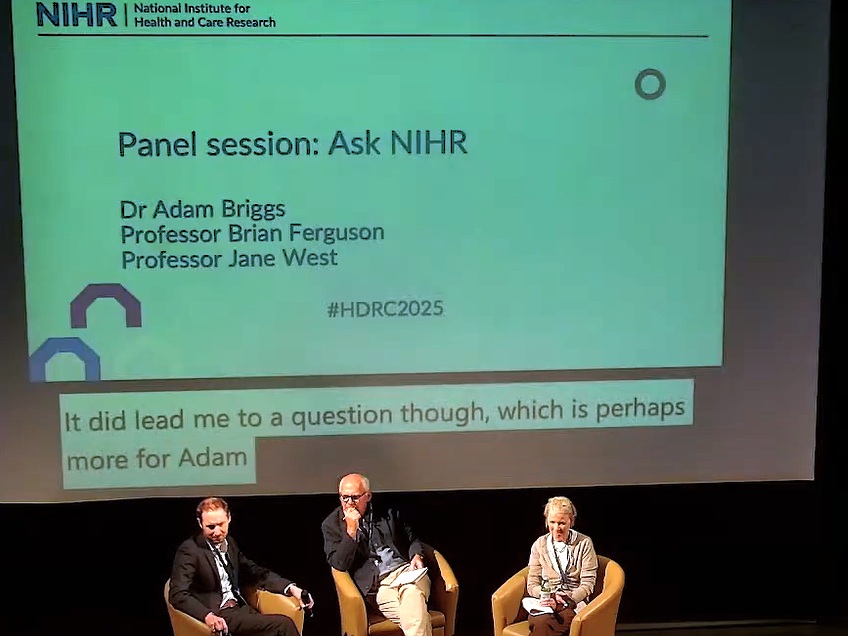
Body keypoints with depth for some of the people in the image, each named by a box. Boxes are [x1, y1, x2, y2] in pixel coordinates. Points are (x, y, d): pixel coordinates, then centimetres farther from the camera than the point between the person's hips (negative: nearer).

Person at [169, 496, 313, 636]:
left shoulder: (230, 543, 15)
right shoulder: (189, 550, -5)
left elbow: (255, 573, 19)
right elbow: (178, 594, -14)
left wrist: (291, 588, 3)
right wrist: (208, 616, -33)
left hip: (241, 608, 6)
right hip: (219, 617, -6)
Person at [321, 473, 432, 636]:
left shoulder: (387, 512, 15)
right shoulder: (331, 524, 8)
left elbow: (412, 539, 24)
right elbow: (340, 564, -2)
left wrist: (416, 555, 1)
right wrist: (351, 529, -10)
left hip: (405, 570, 2)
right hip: (377, 586, -2)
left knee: (412, 594, -36)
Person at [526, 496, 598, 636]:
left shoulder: (584, 543, 4)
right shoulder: (539, 545, 11)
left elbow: (587, 584, -1)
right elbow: (532, 584, 11)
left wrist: (566, 601, -16)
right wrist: (547, 596, -12)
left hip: (574, 603, -2)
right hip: (545, 603, 2)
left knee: (542, 624, -37)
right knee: (540, 622, -37)